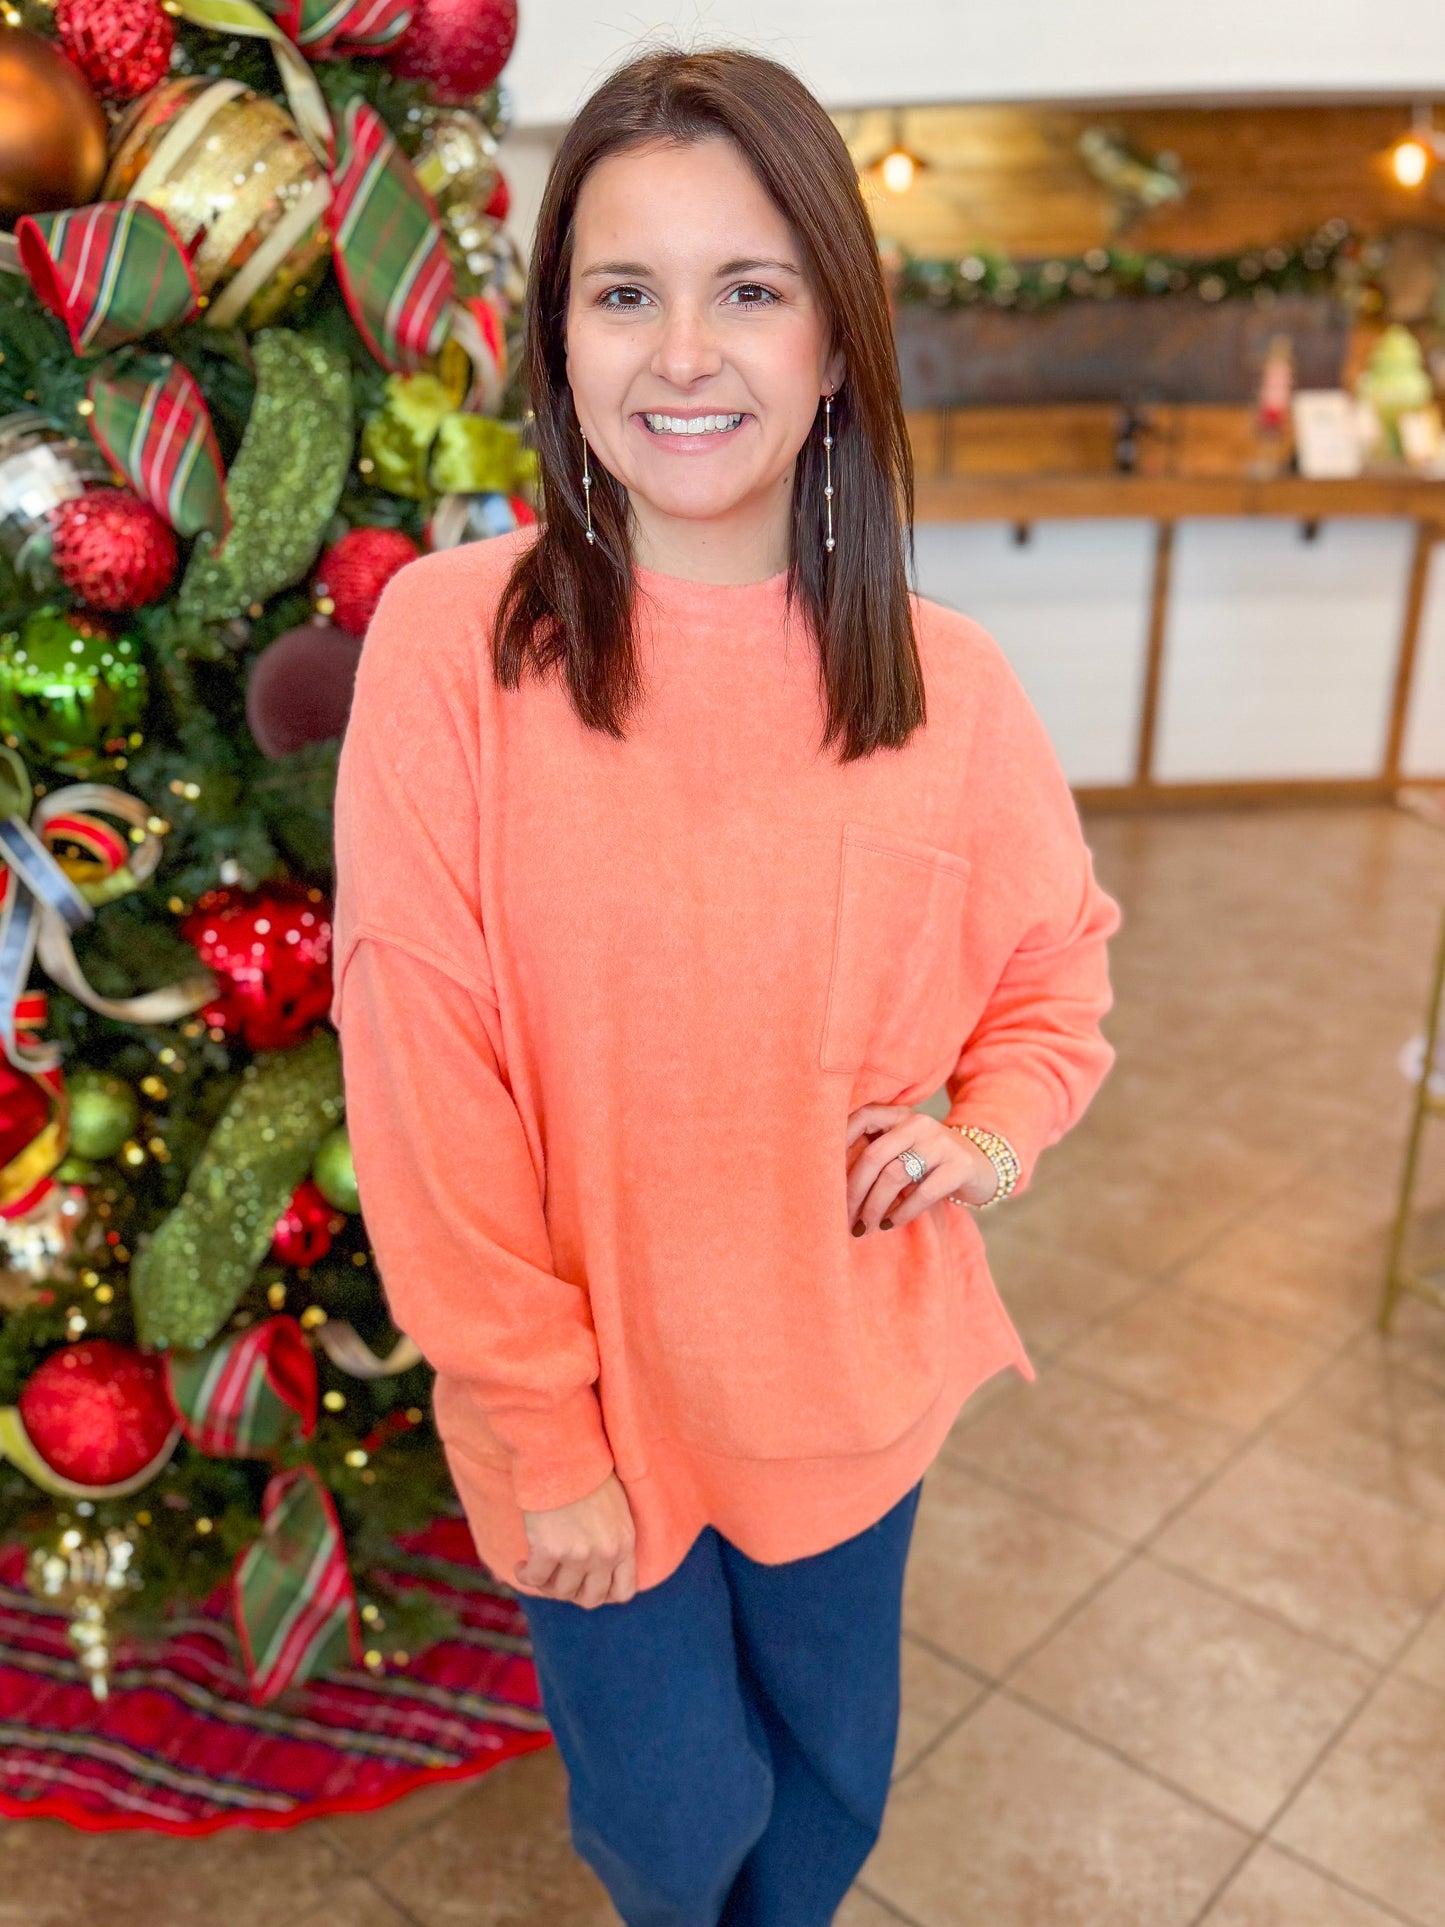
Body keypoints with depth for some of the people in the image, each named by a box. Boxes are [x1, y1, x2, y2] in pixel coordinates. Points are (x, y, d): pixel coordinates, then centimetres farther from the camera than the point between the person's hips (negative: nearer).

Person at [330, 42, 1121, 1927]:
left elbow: (1059, 959, 9)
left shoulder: (948, 686, -9)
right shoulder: (450, 637, -17)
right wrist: (537, 1433, -11)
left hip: (852, 1373, 3)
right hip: (587, 1387, -2)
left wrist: (992, 1133, -10)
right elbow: (422, 1076, -15)